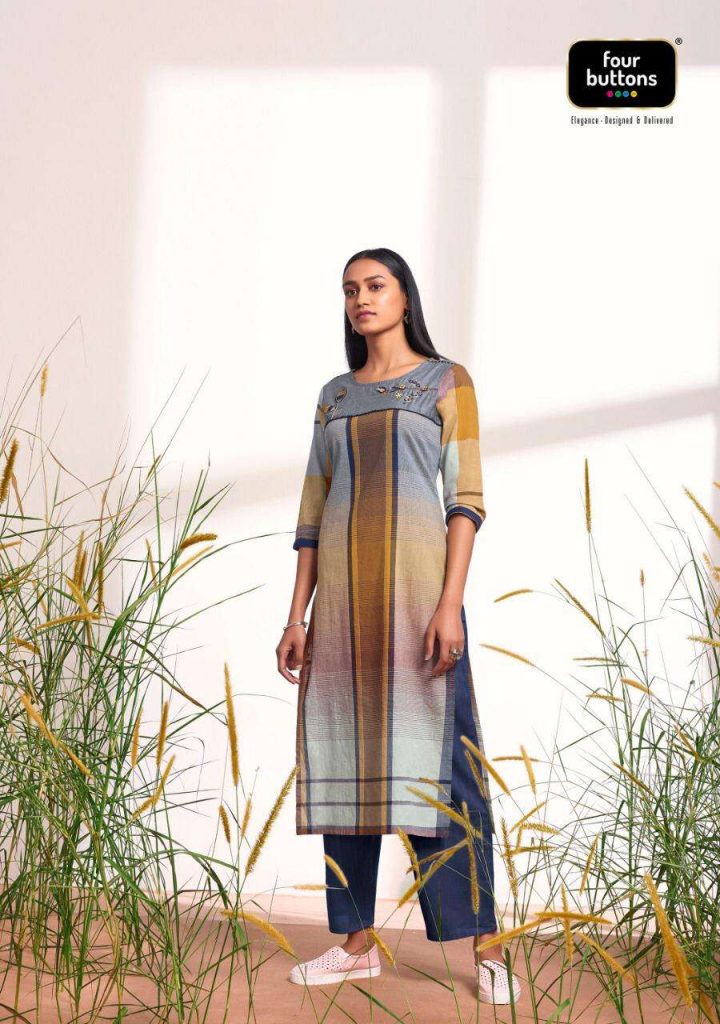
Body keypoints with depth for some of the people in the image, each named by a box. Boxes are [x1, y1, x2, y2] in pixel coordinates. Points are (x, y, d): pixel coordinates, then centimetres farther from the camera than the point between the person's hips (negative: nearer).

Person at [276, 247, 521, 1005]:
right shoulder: (334, 397, 17)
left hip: (416, 579, -5)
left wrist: (450, 604, -16)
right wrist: (298, 615, 5)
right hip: (343, 587, 5)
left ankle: (486, 951, -7)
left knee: (437, 759, -10)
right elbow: (312, 512, 14)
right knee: (345, 759, 3)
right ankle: (356, 944, 10)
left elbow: (465, 497, -5)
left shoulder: (447, 381, 4)